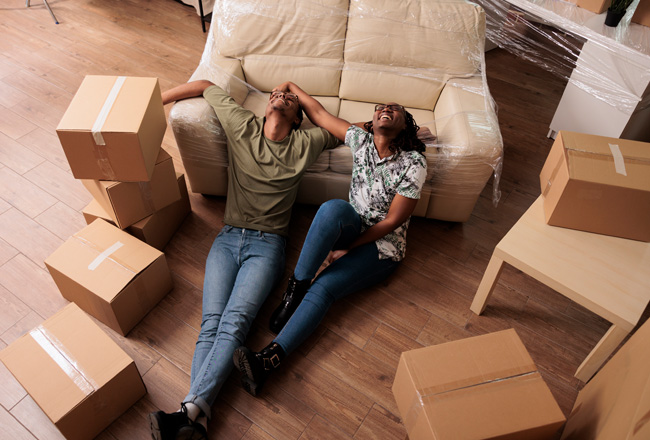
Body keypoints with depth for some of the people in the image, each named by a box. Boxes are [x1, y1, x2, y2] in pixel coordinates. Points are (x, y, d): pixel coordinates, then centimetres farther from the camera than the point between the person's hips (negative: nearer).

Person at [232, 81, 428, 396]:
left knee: (323, 287, -28)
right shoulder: (361, 139, 2)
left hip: (382, 246, -4)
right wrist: (290, 87, 17)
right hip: (350, 228, 4)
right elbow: (319, 113, 13)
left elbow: (392, 221, -14)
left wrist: (347, 250, -15)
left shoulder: (414, 163, -12)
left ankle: (269, 358, -35)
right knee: (333, 207, -34)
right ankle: (296, 287, -24)